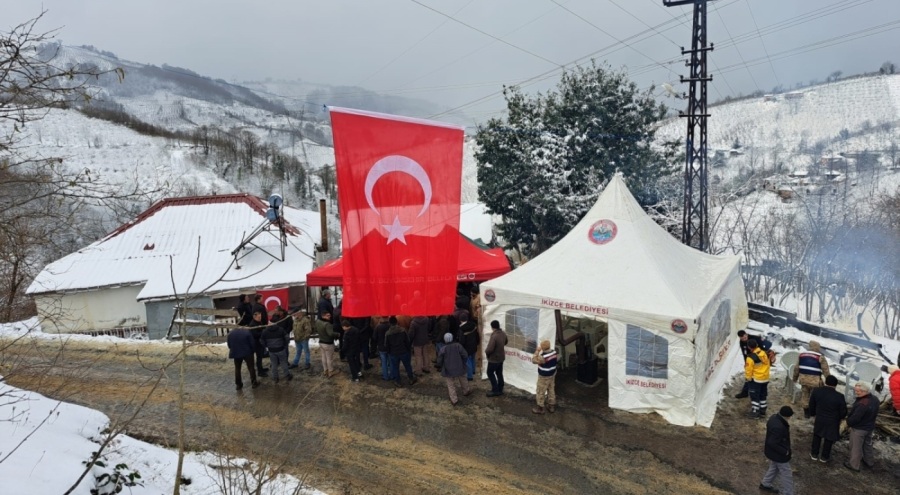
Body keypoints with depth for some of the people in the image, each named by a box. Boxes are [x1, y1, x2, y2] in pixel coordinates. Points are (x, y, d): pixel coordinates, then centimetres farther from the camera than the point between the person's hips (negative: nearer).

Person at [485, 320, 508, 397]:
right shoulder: (503, 333, -3)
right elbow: (506, 342, 18)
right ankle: (500, 390, 26)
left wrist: (486, 351, -11)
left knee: (490, 373, 7)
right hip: (501, 357, 8)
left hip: (494, 358, -8)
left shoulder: (494, 336, -31)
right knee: (499, 373, 17)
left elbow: (489, 349, -32)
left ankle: (495, 390, 9)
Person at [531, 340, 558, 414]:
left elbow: (534, 360, -18)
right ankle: (552, 406, 33)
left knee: (541, 392, 9)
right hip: (552, 374, 8)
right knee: (551, 390, 20)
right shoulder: (554, 351, -7)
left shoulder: (543, 356, -32)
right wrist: (540, 352, 0)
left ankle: (540, 408, 21)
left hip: (544, 376, -8)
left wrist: (537, 351, -15)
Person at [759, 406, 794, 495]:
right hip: (779, 454, -10)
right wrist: (784, 451, -22)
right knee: (786, 475, 10)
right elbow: (772, 443, -33)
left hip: (773, 452, 10)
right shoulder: (778, 427, -38)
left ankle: (765, 484, 44)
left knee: (773, 468, 29)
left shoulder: (774, 417, -8)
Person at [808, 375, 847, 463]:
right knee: (829, 439, 18)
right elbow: (843, 412, -12)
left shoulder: (816, 391, -15)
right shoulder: (839, 397, -24)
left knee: (817, 436, 23)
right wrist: (839, 417, 10)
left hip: (819, 419, 2)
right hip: (833, 422, -2)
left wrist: (812, 413, 17)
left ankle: (814, 454, 32)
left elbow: (811, 405, -2)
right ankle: (824, 456, 31)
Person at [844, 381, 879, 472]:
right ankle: (869, 461, 46)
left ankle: (854, 465, 25)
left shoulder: (862, 404, -37)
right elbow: (875, 414, 8)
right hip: (870, 427, 9)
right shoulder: (875, 400, -8)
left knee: (856, 447, 10)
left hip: (859, 429, -8)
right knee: (867, 444, 28)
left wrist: (848, 422, -9)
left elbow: (854, 418, -29)